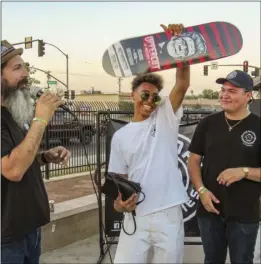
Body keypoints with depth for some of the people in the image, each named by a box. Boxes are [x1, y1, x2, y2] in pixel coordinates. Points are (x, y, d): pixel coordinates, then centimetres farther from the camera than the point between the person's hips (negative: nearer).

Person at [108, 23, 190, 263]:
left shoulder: (166, 118, 3)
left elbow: (183, 84, -12)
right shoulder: (120, 136, 9)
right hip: (136, 216, 1)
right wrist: (119, 202, -10)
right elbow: (120, 178, 10)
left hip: (169, 214, -1)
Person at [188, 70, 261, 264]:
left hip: (245, 214, -2)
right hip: (210, 208, 3)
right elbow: (194, 160, 5)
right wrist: (201, 190, -9)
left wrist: (244, 172, -22)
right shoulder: (208, 123, 2)